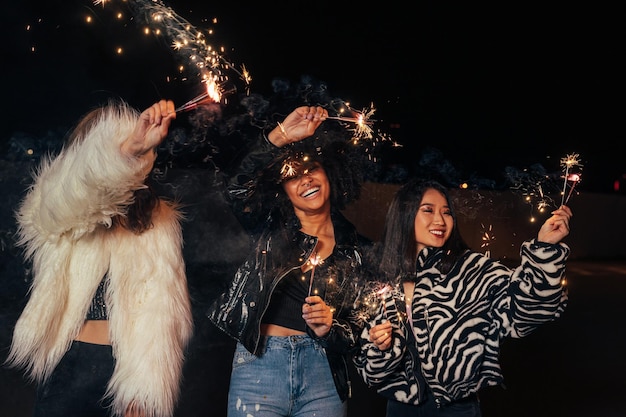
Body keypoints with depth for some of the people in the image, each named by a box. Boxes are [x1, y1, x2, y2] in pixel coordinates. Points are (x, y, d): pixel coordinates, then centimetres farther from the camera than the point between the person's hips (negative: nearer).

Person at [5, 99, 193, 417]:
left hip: (136, 368, 1)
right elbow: (69, 195, -24)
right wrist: (130, 146, -38)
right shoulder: (53, 210, 2)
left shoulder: (158, 220, 6)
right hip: (71, 365, -1)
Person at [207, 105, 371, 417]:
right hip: (259, 363, -1)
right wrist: (281, 135, -25)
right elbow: (238, 188, -16)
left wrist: (329, 329, -13)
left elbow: (359, 327, 8)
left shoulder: (357, 250, 5)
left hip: (323, 370, 1)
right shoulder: (271, 229, 3)